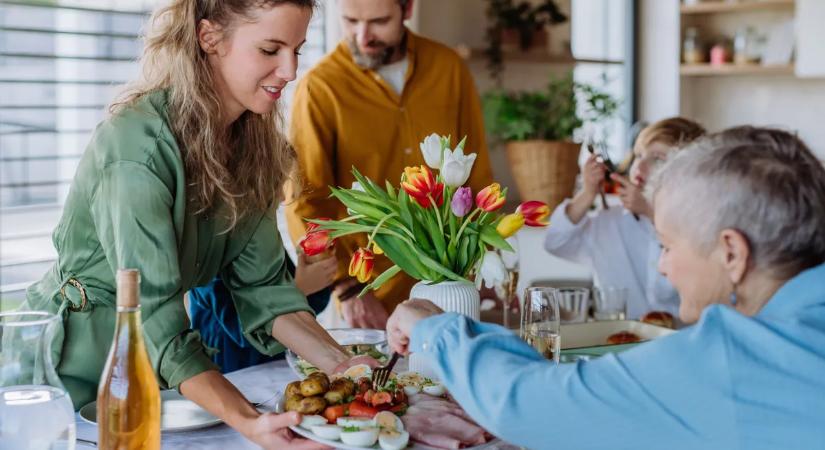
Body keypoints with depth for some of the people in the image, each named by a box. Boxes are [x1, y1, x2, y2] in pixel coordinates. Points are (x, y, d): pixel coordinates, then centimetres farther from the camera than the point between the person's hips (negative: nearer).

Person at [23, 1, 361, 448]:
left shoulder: (252, 138, -1)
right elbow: (153, 311, -30)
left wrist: (342, 365, -16)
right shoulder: (138, 139, -25)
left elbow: (260, 284, -3)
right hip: (74, 370, -6)